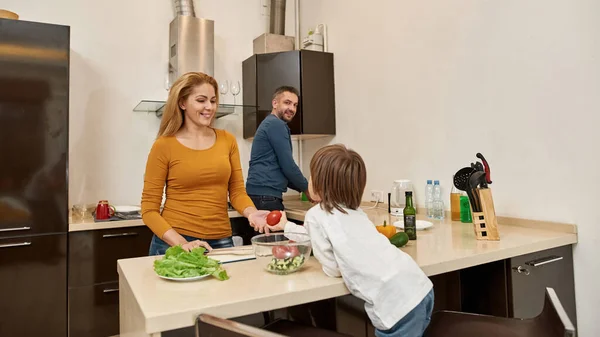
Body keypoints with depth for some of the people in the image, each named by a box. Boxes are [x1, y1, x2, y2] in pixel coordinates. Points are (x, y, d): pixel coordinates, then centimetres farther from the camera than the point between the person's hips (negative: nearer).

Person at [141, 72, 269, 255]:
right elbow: (149, 209, -6)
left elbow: (237, 191, 4)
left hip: (220, 241, 3)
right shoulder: (164, 146, -7)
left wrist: (251, 213, -17)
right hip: (173, 243, -2)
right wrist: (181, 243, -19)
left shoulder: (227, 140, 2)